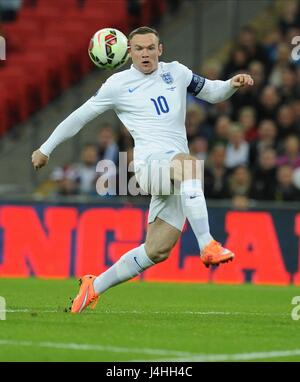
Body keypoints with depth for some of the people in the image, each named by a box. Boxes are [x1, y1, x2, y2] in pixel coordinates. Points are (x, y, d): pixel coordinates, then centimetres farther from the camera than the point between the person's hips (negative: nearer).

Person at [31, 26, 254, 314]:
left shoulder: (176, 72, 16)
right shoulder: (118, 84, 6)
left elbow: (212, 93, 27)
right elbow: (81, 116, 14)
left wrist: (232, 84, 4)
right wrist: (46, 149, 17)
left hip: (177, 174, 5)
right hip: (149, 161, -5)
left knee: (157, 252, 0)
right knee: (187, 163, -40)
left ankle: (94, 286, 19)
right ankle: (207, 246, -46)